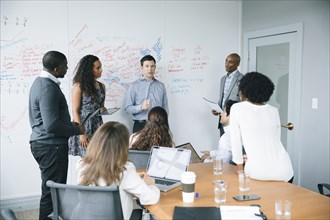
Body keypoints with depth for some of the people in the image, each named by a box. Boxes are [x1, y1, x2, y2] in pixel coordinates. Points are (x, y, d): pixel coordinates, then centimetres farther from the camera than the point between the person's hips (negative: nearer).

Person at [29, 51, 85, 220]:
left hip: (42, 143, 10)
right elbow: (52, 126, -27)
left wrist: (69, 125, 15)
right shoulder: (48, 88, -21)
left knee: (50, 190, 19)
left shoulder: (40, 82, 11)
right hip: (51, 146, -10)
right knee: (52, 192, 0)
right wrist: (76, 130, -12)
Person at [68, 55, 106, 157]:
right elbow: (75, 111, -8)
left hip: (97, 126, 5)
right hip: (83, 126, -5)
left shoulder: (101, 86, 11)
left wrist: (103, 110, -2)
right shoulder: (79, 86, -6)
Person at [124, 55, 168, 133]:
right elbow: (127, 108, -2)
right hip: (140, 126, -2)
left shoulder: (161, 86, 11)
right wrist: (141, 107, -17)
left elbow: (165, 108, 12)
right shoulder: (134, 85, 2)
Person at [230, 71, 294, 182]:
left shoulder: (237, 108, 0)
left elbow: (235, 141, 0)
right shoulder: (274, 110, 10)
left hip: (259, 172, -3)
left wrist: (240, 167, 10)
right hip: (284, 171, 3)